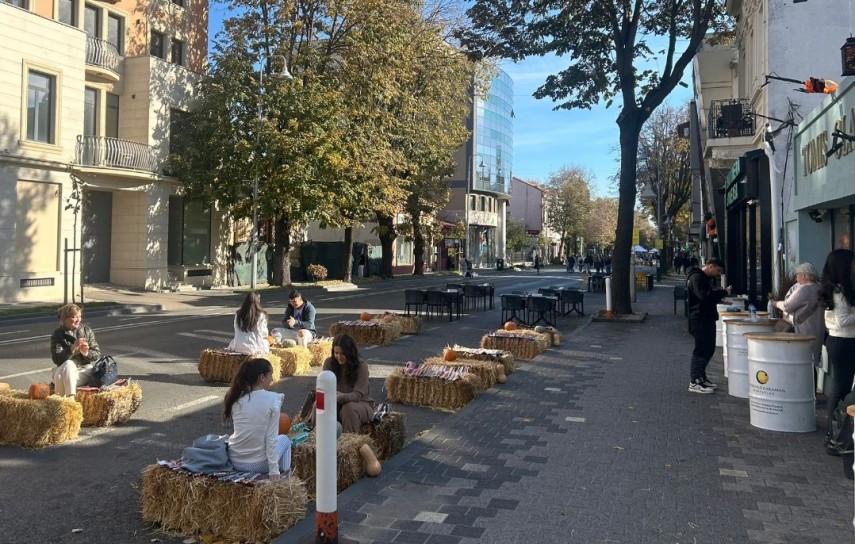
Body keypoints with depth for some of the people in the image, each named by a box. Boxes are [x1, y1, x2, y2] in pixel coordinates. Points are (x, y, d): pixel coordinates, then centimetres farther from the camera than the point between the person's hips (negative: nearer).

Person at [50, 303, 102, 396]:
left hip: (85, 369, 0)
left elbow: (97, 354, 3)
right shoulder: (57, 335, -1)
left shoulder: (87, 330, 4)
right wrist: (73, 348, -27)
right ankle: (71, 396, -33)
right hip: (64, 371, 0)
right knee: (68, 364, -34)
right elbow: (56, 359, -13)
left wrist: (86, 353, -19)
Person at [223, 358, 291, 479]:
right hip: (258, 464, -4)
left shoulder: (236, 399, -2)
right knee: (285, 439, 26)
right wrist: (273, 470, -11)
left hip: (235, 461, 4)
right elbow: (271, 437, -16)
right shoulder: (273, 399, -15)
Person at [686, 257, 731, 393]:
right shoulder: (697, 277, -15)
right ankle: (694, 382, -6)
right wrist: (724, 292, -20)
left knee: (709, 349, 14)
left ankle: (701, 378, 23)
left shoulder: (706, 278, 19)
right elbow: (704, 296, -26)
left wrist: (721, 297, 12)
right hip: (699, 319, -11)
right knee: (701, 349, -9)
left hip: (707, 318, 11)